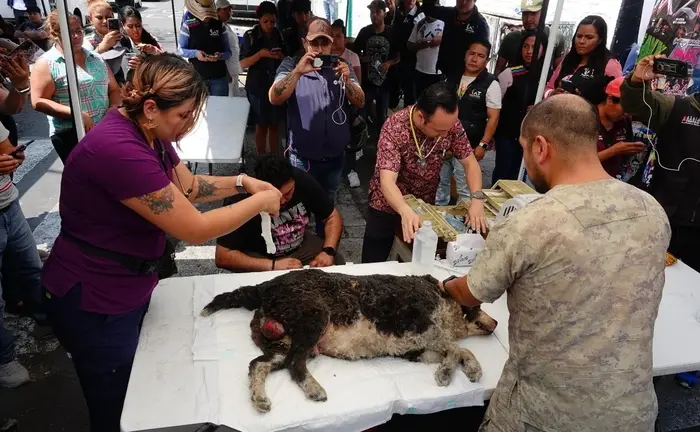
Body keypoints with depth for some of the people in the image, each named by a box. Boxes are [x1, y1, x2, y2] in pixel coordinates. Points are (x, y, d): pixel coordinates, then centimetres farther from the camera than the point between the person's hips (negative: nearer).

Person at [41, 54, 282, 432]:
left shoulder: (145, 133, -1)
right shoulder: (118, 149, -33)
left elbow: (189, 187, 11)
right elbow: (196, 230, -30)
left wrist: (242, 182, -3)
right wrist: (259, 202, -17)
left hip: (129, 287, 9)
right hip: (93, 303, -9)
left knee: (138, 396, 26)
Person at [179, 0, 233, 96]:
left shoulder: (220, 25, 3)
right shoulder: (188, 24, -1)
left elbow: (229, 52, 4)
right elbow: (181, 50, 4)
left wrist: (220, 55, -18)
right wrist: (195, 53, -16)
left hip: (219, 77, 1)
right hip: (196, 77, -1)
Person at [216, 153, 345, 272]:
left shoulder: (303, 181, -19)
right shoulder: (239, 200, -30)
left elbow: (333, 217, -7)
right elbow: (222, 257, -27)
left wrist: (328, 251, -25)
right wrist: (273, 265, -35)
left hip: (301, 246, 3)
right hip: (259, 257, -3)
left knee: (338, 265, -18)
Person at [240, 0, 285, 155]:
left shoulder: (280, 35, 3)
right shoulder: (250, 36, -6)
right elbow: (243, 63, -9)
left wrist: (281, 56, -12)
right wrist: (260, 54, -23)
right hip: (258, 87, -3)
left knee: (275, 125, 10)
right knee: (262, 125, 6)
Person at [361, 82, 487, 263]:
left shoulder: (451, 123, -17)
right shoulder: (395, 127, -29)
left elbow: (470, 162, -9)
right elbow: (387, 181, -36)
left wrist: (477, 198, -27)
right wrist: (405, 211, -55)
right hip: (388, 205, -3)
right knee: (373, 266, 8)